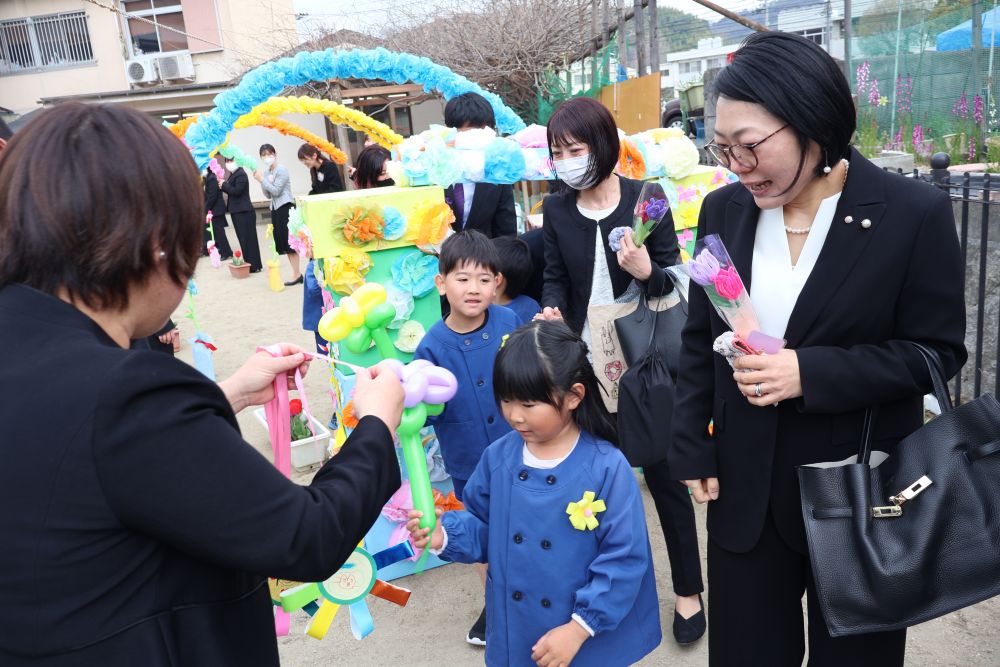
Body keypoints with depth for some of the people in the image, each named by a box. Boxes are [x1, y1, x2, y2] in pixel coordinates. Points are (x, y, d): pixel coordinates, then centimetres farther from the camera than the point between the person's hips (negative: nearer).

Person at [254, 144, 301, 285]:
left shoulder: (281, 170, -8)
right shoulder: (266, 172, 13)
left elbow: (276, 191, -15)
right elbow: (268, 195, 12)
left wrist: (262, 180, -11)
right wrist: (263, 182, -4)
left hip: (286, 207, -8)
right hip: (275, 209, 8)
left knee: (289, 240, -9)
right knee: (282, 241, 6)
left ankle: (296, 274, -6)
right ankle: (296, 273, 10)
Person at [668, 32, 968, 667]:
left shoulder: (916, 212, -12)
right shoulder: (724, 210, -1)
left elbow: (938, 350, -9)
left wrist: (811, 373, -22)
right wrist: (693, 451, 1)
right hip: (745, 488, 3)